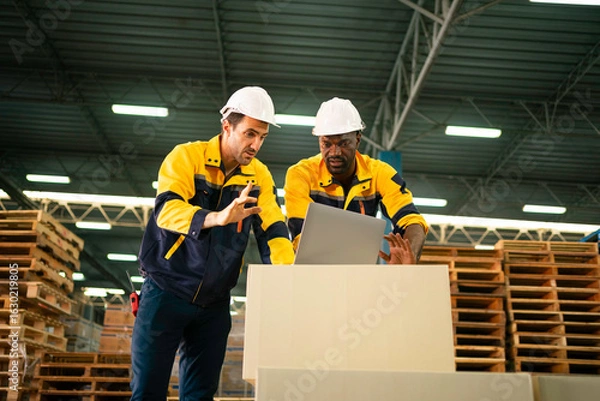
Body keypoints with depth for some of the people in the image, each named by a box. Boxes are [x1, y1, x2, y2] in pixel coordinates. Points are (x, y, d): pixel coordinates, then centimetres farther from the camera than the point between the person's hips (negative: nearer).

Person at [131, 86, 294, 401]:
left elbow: (273, 232, -5)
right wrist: (217, 217, -44)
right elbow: (166, 210, -25)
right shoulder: (186, 156, -10)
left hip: (214, 304, 4)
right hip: (166, 292, -3)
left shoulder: (259, 176, 2)